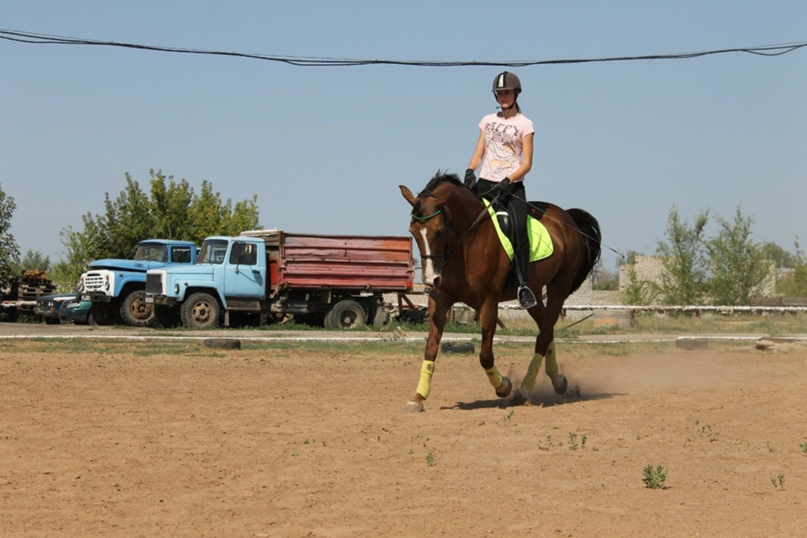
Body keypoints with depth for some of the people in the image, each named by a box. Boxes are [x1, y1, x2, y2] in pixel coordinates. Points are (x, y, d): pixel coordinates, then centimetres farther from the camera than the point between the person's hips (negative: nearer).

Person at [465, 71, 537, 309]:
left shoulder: (524, 124, 4)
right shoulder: (488, 121, 17)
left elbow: (527, 164, -2)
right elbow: (478, 155, 13)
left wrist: (508, 181, -19)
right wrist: (470, 171, -9)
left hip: (512, 185, -4)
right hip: (485, 183, 4)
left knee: (519, 227, -27)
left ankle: (524, 285, -25)